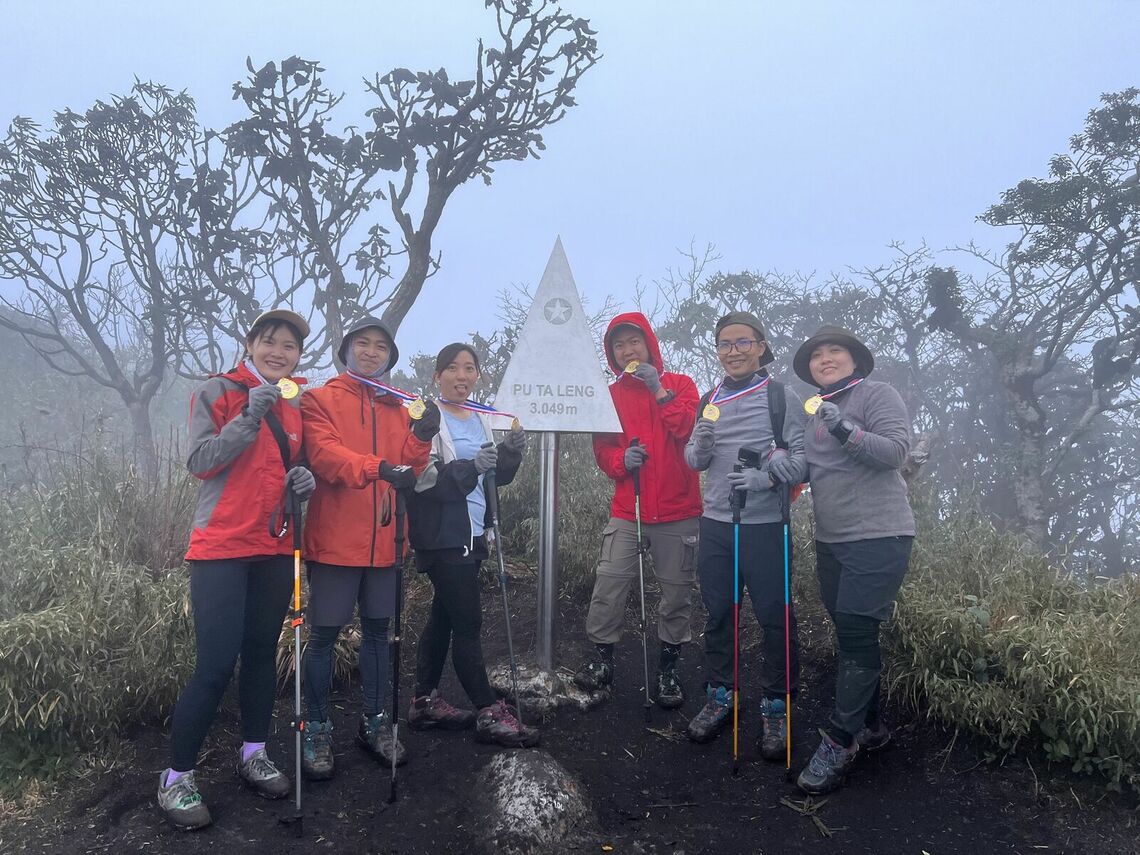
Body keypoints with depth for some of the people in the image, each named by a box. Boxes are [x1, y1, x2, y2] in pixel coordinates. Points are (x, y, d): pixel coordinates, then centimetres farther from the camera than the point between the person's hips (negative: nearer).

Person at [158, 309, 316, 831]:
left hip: (275, 549, 6)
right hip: (222, 547, -6)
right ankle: (176, 779, 6)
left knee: (262, 653, 13)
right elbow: (201, 462, -14)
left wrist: (303, 480, 0)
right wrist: (249, 418, -25)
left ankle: (254, 755, 28)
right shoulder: (217, 392, -4)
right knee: (216, 666, -8)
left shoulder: (294, 409, 13)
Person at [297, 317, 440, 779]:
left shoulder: (398, 408, 14)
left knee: (377, 630, 12)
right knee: (324, 634, -1)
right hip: (335, 538, -4)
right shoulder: (320, 399, -1)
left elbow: (407, 469, 7)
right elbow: (324, 454, -18)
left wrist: (421, 438, -13)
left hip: (383, 539, 5)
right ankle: (316, 731, 13)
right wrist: (377, 468, -34)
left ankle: (374, 722, 26)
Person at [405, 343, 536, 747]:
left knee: (443, 617, 14)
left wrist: (511, 453, -5)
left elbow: (496, 477, 15)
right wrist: (471, 466, -29)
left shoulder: (481, 418, 13)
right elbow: (422, 479, -19)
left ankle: (425, 702, 23)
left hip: (472, 535, 8)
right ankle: (490, 714, -1)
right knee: (468, 623, -6)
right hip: (442, 537, -8)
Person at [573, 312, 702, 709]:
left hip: (678, 511, -1)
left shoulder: (680, 384, 4)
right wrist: (621, 461, -9)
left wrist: (659, 391, -14)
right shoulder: (611, 395, 10)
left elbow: (692, 432, -11)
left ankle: (668, 665, 19)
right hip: (627, 511, 2)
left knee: (676, 591, 3)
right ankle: (601, 657, 11)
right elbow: (602, 449, 13)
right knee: (609, 584, -5)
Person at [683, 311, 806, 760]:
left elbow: (803, 455, -9)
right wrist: (700, 446, -6)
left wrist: (766, 477, -23)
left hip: (766, 525, -5)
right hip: (716, 522, 5)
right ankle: (719, 697, 28)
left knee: (774, 617, 1)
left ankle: (776, 707, 16)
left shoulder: (781, 396, -4)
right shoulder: (710, 400, 12)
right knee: (717, 614, 13)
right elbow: (694, 461, 16)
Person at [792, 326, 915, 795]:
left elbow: (896, 450, -15)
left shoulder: (877, 394, -4)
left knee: (856, 636, -10)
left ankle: (839, 743, -3)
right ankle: (869, 726, 26)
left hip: (878, 536, -7)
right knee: (852, 637, 13)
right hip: (831, 540, 7)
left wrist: (846, 431, -28)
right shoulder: (815, 410, 17)